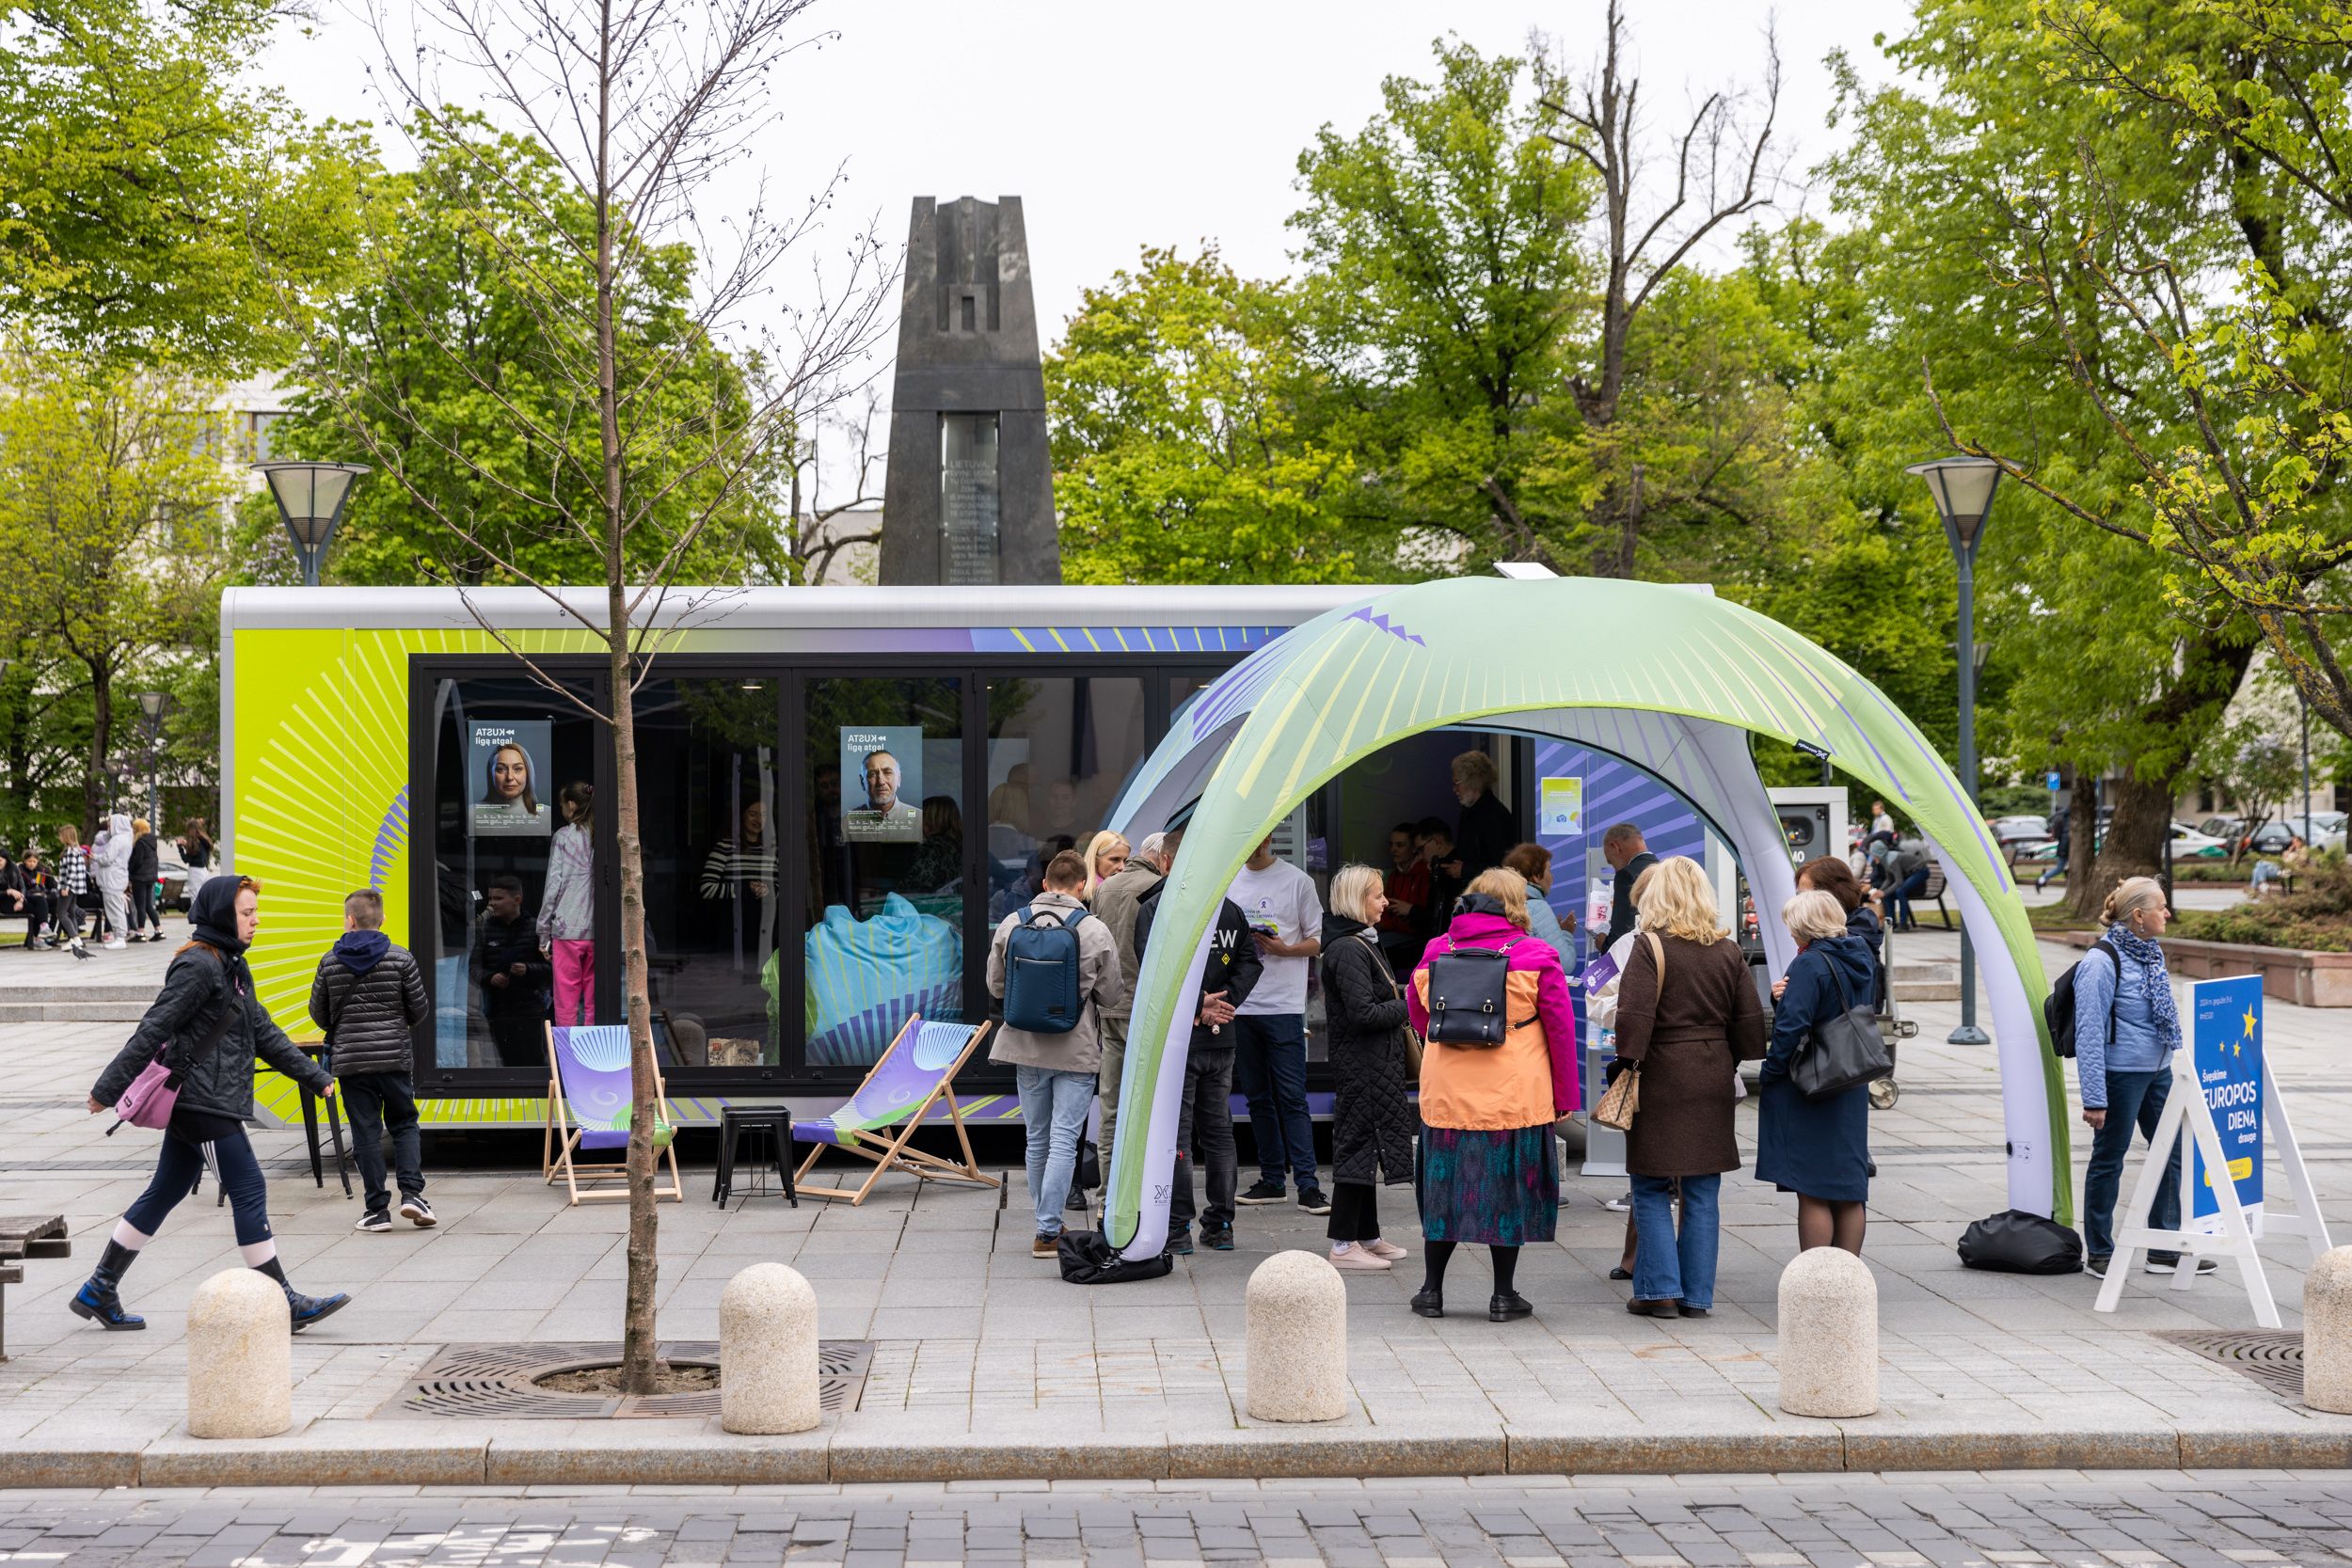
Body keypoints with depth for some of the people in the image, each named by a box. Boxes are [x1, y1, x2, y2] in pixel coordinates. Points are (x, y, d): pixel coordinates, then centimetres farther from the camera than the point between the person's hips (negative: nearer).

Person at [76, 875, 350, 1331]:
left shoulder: (232, 967, 16)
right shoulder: (198, 965, -14)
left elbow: (263, 1032, 20)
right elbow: (154, 1029, -17)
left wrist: (314, 1076, 17)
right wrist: (109, 1088, -17)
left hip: (196, 1103, 10)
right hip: (203, 1102, -10)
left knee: (165, 1193, 14)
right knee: (249, 1192, -7)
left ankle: (99, 1291, 22)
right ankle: (285, 1304, -4)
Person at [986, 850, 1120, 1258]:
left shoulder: (1010, 925, -3)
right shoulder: (1095, 931, -11)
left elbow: (996, 986, 5)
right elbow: (1111, 993, -3)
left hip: (1026, 1046, 3)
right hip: (1077, 1049, -3)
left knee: (1036, 1139, 15)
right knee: (1064, 1140, -1)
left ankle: (1048, 1223, 24)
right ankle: (1048, 1232, -6)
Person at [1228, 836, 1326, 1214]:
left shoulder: (1297, 881, 1)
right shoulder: (1227, 882, 13)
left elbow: (1317, 941, 3)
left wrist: (1285, 949, -15)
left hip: (1283, 1005, -4)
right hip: (1239, 1004, 4)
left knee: (1292, 1098, -8)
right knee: (1258, 1098, 9)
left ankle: (1308, 1186, -8)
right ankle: (1271, 1180, 16)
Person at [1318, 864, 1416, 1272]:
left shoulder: (1362, 943, 15)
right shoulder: (1348, 951, -18)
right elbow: (1363, 1013, -24)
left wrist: (1404, 994, 6)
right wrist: (1408, 1009, -12)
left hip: (1374, 1063, 11)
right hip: (1361, 1065, -11)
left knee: (1364, 1146, 15)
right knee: (1358, 1144, -6)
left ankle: (1367, 1235, 24)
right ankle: (1343, 1245, -2)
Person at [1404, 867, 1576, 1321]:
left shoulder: (1435, 951, 3)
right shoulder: (1537, 957, -6)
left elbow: (1417, 1016, 17)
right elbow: (1561, 1029, -3)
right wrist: (1564, 1096, 5)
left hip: (1445, 1093, 3)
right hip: (1515, 1096, -3)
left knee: (1444, 1186, 13)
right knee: (1507, 1188, 7)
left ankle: (1431, 1290, 20)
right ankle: (1504, 1295, 12)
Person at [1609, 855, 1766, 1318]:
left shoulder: (1651, 947, -9)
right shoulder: (1728, 951, 7)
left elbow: (1634, 1015, -16)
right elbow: (1749, 1019, 9)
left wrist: (1628, 1065, -9)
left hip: (1662, 1075, -5)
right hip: (1713, 1079, 5)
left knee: (1651, 1190, 5)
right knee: (1703, 1192, 8)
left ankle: (1660, 1290, 2)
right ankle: (1698, 1294, 11)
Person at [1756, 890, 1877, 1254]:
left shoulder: (1809, 964, -18)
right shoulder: (1861, 960, 8)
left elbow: (1792, 1027, -22)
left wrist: (1770, 1073, -10)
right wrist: (1785, 997, 1)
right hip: (1852, 1088, 8)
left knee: (1812, 1194, -2)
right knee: (1849, 1191, 11)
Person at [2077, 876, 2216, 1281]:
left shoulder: (2151, 953, 9)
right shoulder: (2102, 963, -18)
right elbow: (2089, 1033, -19)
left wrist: (2178, 1067, 20)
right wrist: (2094, 1098, -20)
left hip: (2159, 1072, 8)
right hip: (2121, 1075, -8)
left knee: (2172, 1154, 11)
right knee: (2109, 1161, 4)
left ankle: (2165, 1250, 22)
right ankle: (2099, 1253, 16)